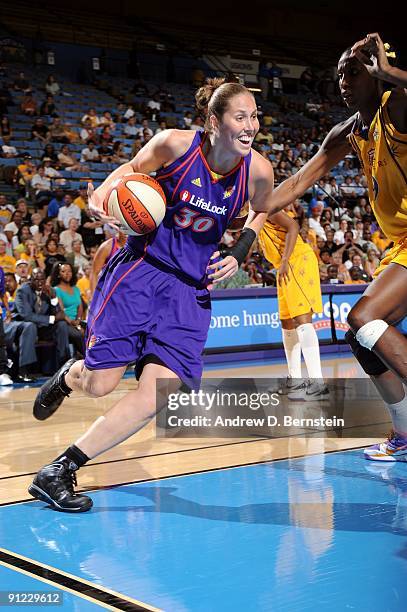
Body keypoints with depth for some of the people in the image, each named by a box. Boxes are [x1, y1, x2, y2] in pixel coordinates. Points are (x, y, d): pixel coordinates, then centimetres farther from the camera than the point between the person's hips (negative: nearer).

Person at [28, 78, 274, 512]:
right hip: (141, 268, -2)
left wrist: (238, 255, 1)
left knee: (157, 394, -13)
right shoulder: (176, 144, -14)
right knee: (99, 384, -4)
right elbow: (134, 167, 7)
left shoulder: (257, 170, -8)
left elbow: (262, 212, 15)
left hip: (191, 287, 2)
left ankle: (59, 471, -2)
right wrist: (102, 195, -12)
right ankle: (67, 377, 36)